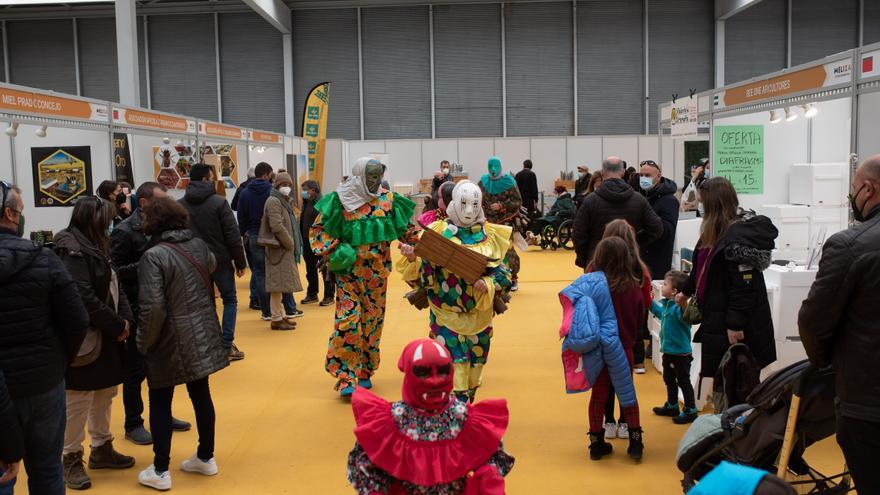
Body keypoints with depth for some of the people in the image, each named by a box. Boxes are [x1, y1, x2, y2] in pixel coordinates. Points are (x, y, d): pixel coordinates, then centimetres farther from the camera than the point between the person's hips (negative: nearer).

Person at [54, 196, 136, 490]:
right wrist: (117, 326, -17)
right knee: (78, 403, 2)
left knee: (104, 397, 18)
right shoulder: (72, 251, -16)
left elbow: (115, 287, 11)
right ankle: (71, 459, 15)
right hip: (85, 340, -9)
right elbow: (83, 298, -24)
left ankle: (102, 449, 32)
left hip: (107, 338, 9)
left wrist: (126, 320, -4)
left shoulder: (96, 247, 13)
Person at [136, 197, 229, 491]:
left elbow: (153, 308, -22)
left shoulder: (154, 256, -19)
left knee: (160, 402, 9)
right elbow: (212, 265, 26)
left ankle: (160, 471, 17)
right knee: (201, 394, 17)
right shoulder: (199, 246, 1)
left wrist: (144, 343, -8)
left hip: (172, 341, -6)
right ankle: (206, 458, 29)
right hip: (202, 336, 6)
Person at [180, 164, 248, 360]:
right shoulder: (219, 202, -12)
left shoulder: (180, 205, 2)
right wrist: (240, 263, -6)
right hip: (220, 260, -4)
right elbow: (233, 235, -13)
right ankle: (227, 346, 5)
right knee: (230, 300, 10)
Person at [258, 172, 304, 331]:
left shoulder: (283, 201, 18)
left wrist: (293, 244, 11)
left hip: (284, 248, 10)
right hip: (278, 248, -10)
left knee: (280, 284, 14)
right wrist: (290, 244, -15)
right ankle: (277, 319, -2)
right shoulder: (274, 201, -13)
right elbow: (277, 226, -22)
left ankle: (280, 316, 21)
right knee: (277, 284, -6)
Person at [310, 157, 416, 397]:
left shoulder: (388, 199, 3)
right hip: (349, 272, -3)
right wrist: (333, 250, -14)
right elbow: (317, 229, 0)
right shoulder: (340, 200, -6)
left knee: (372, 321, 10)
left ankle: (365, 372, 24)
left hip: (378, 272, 3)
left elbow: (406, 227, 10)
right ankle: (346, 377, -2)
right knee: (348, 320, -9)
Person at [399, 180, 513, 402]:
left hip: (478, 312, 3)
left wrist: (487, 284, -16)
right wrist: (412, 259, -24)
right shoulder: (439, 232, -2)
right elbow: (424, 272, -4)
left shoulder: (491, 235, 3)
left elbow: (503, 271, 3)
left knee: (475, 359, 12)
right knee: (452, 359, -9)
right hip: (447, 311, -3)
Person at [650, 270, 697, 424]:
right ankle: (672, 406, 37)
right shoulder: (665, 304, 5)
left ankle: (690, 410, 16)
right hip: (668, 351, 10)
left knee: (683, 381, 3)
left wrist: (683, 304, -62)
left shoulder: (679, 306, -25)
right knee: (669, 379, 22)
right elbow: (658, 311, 27)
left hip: (681, 352, -10)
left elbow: (685, 318, -46)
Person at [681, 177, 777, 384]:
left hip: (733, 327, -9)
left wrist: (735, 324, -23)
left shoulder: (738, 235, -19)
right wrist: (687, 291, 36)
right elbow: (702, 270, 25)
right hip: (715, 321, 9)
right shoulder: (717, 232, 11)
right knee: (715, 382, 15)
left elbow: (744, 286, -23)